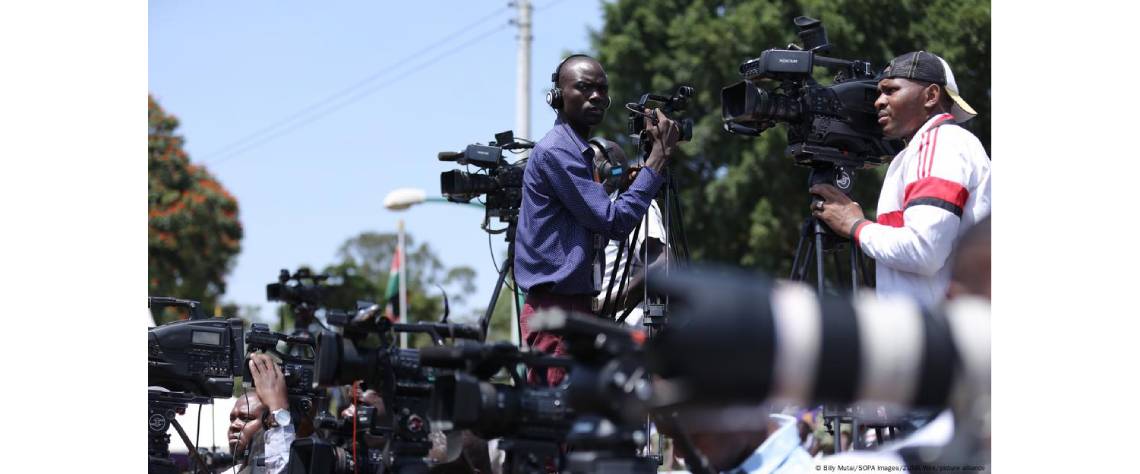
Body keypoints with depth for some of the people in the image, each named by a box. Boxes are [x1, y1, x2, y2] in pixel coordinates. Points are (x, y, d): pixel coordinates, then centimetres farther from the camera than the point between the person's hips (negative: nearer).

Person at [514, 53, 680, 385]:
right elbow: (615, 221, -16)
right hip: (555, 308, -10)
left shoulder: (579, 152, 19)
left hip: (575, 304, 10)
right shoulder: (555, 152, -12)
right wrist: (659, 157, -12)